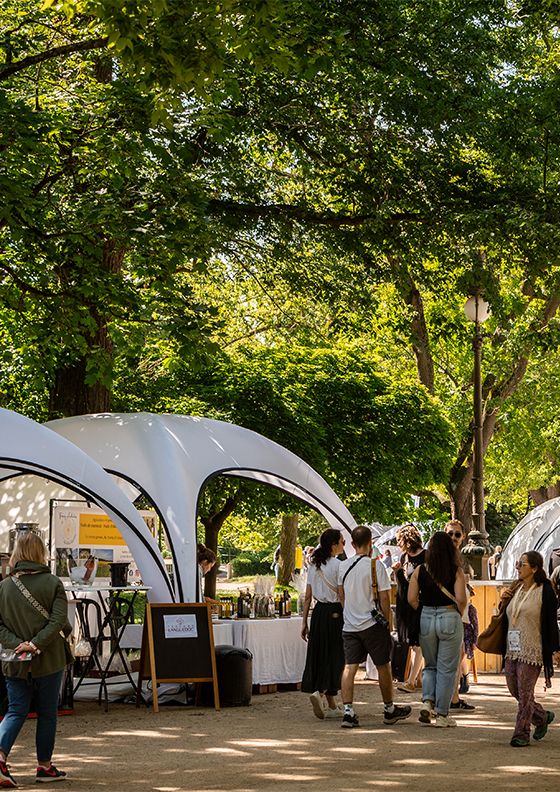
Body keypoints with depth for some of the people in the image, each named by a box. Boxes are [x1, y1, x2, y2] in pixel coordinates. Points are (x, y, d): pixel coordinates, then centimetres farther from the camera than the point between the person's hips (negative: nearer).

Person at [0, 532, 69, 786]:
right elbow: (58, 621, -17)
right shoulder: (53, 584, -8)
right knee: (47, 714, 11)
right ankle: (45, 767, 19)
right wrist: (36, 644, -17)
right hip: (48, 660, -2)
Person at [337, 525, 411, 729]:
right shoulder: (375, 565, -10)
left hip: (349, 625, 4)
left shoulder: (343, 566, 5)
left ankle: (348, 711, -9)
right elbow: (383, 597, -10)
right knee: (383, 667, 10)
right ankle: (389, 710, 23)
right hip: (372, 624, -4)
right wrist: (388, 621, 0)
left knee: (349, 667, 1)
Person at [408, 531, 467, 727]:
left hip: (426, 619, 3)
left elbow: (412, 599, -3)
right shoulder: (456, 571, -8)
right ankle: (442, 715, 9)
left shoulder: (420, 570, 0)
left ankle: (427, 702, -2)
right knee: (446, 669, 7)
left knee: (430, 665, 19)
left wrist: (425, 611, 12)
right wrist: (459, 614, 4)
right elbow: (461, 599, -15)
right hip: (449, 618, -2)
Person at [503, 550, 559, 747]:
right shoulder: (515, 591, 14)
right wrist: (504, 600, 6)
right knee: (514, 690, 10)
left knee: (525, 693, -5)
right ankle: (543, 716, 31)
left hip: (532, 651, -7)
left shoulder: (544, 591, -6)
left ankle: (521, 734, 3)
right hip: (512, 649, 7)